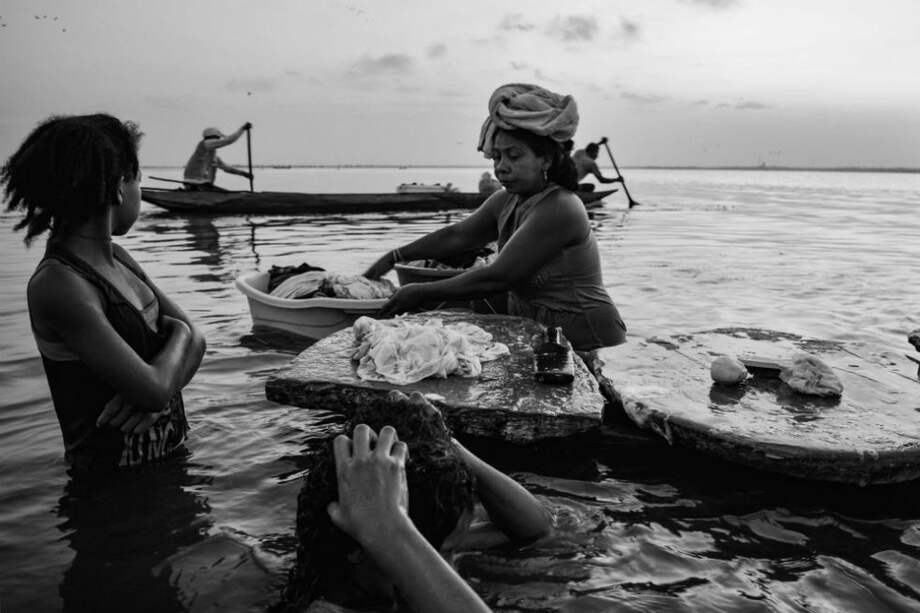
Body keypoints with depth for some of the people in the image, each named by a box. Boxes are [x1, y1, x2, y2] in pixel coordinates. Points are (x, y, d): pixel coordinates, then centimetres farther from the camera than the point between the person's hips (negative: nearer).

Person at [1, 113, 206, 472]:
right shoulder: (57, 284, -20)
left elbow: (195, 339, 4)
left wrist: (160, 386, -15)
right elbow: (153, 390, -25)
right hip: (118, 475, -7)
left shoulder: (116, 258, 5)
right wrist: (179, 333, -6)